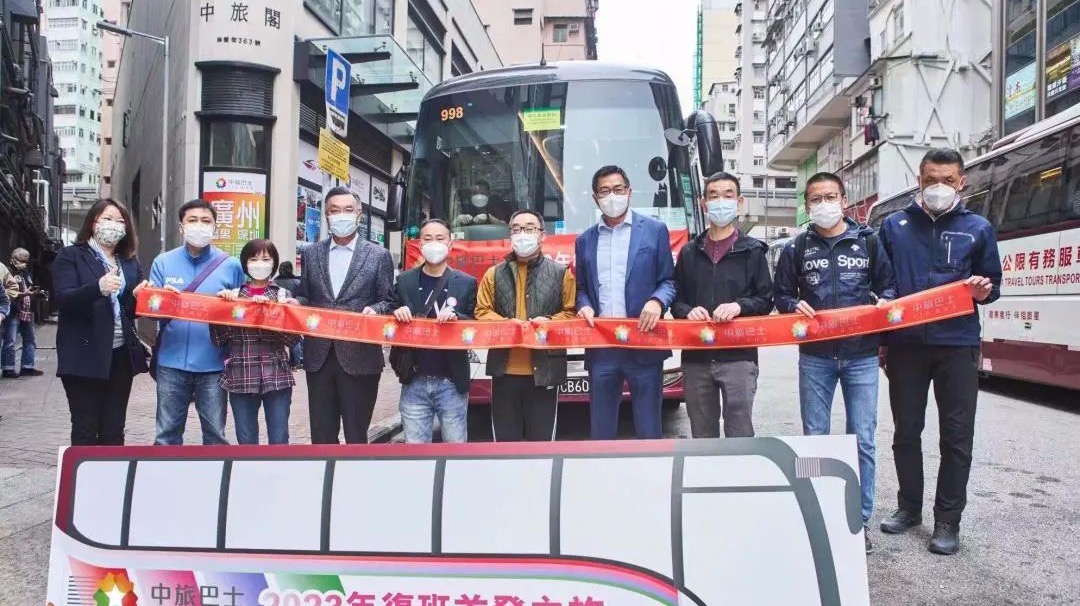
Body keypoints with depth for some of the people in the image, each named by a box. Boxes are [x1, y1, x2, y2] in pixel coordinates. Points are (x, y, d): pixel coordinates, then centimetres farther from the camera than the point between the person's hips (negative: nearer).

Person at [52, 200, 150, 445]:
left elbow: (133, 309, 12)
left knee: (114, 431, 9)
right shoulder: (70, 256, 0)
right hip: (84, 356, -4)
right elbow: (63, 299, -14)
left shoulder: (130, 263, 14)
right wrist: (98, 287, -31)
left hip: (121, 355, 5)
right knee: (85, 431, 1)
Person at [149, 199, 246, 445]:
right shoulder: (163, 262, 6)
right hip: (172, 361, 1)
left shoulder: (231, 265, 2)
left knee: (215, 434, 5)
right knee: (167, 433, 9)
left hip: (213, 363, -1)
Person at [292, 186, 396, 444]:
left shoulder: (379, 255, 2)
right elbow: (304, 297, 15)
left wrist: (374, 310, -19)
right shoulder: (310, 253, 12)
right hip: (319, 355, 3)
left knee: (356, 434, 4)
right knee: (321, 433, 11)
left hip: (359, 357, -3)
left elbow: (388, 302, 2)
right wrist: (295, 302, -7)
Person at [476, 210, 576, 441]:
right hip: (505, 370, 2)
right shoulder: (494, 274, 10)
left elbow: (571, 312, 4)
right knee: (505, 438, 10)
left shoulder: (561, 273, 5)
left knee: (542, 437, 7)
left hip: (545, 370, -2)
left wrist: (550, 322, -15)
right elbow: (482, 312, 8)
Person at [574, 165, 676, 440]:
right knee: (600, 430, 10)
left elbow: (669, 281, 4)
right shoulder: (585, 240, 14)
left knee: (648, 429, 4)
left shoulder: (655, 230, 4)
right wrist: (584, 306, -3)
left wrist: (657, 302, -16)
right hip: (600, 345, 3)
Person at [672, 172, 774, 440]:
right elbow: (676, 299, 14)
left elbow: (765, 300, 4)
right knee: (702, 436, 11)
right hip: (696, 357, 3)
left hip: (738, 357, -3)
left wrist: (739, 306, -16)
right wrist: (688, 311, -9)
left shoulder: (752, 251, 6)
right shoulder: (689, 253, 13)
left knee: (740, 434, -2)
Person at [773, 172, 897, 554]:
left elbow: (889, 284, 12)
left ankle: (860, 519, 14)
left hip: (862, 355, 0)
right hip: (815, 356, 1)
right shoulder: (796, 248, 7)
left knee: (863, 439, 2)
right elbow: (781, 295, 10)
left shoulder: (869, 242, 5)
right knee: (815, 438, 7)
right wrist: (794, 305, -11)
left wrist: (883, 301, -9)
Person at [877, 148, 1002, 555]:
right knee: (906, 430, 10)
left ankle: (948, 519, 13)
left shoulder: (978, 229, 7)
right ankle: (909, 506, 25)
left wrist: (983, 291, -12)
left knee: (956, 436, 2)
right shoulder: (893, 226, 7)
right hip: (905, 343, 1)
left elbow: (992, 284, 13)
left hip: (957, 344, -1)